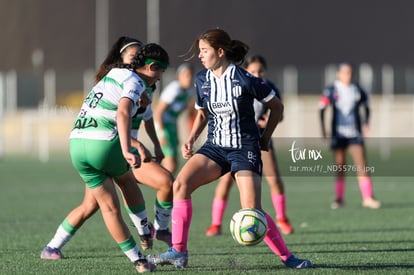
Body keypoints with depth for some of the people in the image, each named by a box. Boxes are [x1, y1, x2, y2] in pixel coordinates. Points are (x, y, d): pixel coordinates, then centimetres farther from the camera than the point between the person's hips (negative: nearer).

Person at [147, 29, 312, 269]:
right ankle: (178, 252, -15)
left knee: (252, 211, -16)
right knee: (181, 183, -20)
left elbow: (277, 107, 0)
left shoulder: (245, 80, -14)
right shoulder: (202, 80, 1)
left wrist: (265, 139, 2)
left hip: (245, 150, -5)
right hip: (215, 148, 5)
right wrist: (191, 139, 2)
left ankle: (287, 256, 4)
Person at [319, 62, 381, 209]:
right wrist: (323, 129, -8)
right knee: (340, 167, 4)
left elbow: (366, 107, 19)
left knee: (361, 165, -9)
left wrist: (365, 123, 5)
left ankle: (367, 198, -10)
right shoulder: (331, 91, 0)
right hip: (338, 133, -1)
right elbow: (322, 109, -1)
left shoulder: (358, 90, 7)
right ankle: (339, 198, 15)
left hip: (355, 133, 1)